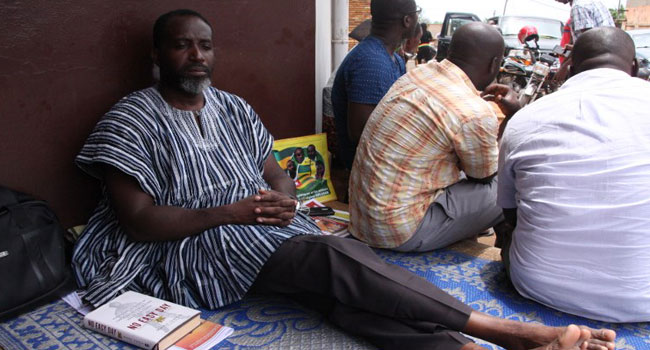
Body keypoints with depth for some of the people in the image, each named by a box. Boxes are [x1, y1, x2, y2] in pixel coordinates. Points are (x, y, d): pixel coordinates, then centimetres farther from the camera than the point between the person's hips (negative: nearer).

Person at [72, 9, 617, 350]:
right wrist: (229, 212, -16)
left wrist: (282, 198, -9)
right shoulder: (132, 119, 0)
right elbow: (137, 221, -9)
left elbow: (279, 176, 17)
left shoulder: (235, 110, 16)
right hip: (200, 250, -5)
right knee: (334, 259, -31)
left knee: (344, 287, -26)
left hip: (273, 227, 6)